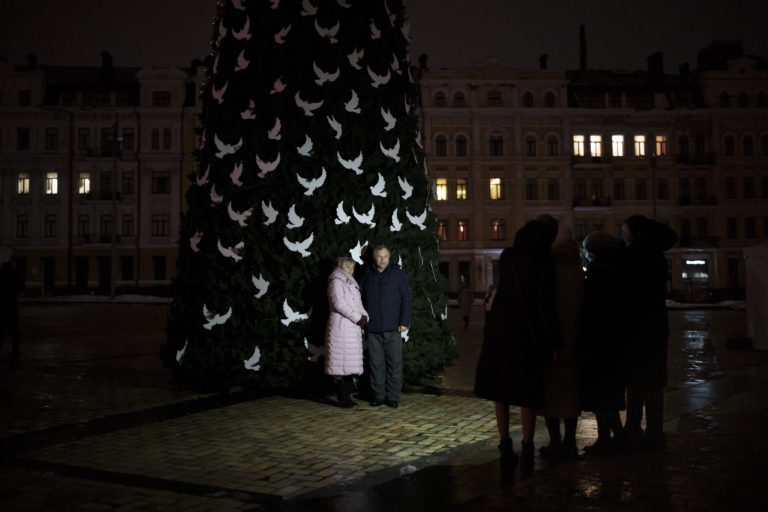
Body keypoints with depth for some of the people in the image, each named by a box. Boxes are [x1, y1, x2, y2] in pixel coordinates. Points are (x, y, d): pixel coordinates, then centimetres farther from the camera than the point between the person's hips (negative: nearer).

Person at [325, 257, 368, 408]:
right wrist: (357, 318, -15)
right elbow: (339, 304, -17)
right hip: (341, 327, -9)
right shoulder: (336, 282, -6)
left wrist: (364, 317, 2)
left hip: (353, 328, 9)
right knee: (341, 362, -6)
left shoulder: (350, 283, 22)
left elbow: (357, 304, 21)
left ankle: (346, 397, 16)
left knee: (350, 362, 10)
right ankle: (343, 399, -3)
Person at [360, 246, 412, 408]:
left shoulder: (397, 274, 3)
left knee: (394, 362, -1)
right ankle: (378, 396, 12)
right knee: (376, 363, 4)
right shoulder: (367, 275, 11)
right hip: (373, 328, 2)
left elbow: (406, 298, 0)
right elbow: (361, 301, 15)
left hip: (393, 327, -2)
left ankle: (392, 397, 6)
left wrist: (404, 322, -8)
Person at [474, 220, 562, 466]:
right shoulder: (543, 266, -11)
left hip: (499, 330, 3)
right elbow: (546, 307, -13)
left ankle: (505, 445, 12)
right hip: (528, 334, -3)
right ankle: (527, 447, 7)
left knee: (500, 390, 11)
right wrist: (554, 343, -7)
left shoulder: (507, 257, 0)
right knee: (527, 392, 8)